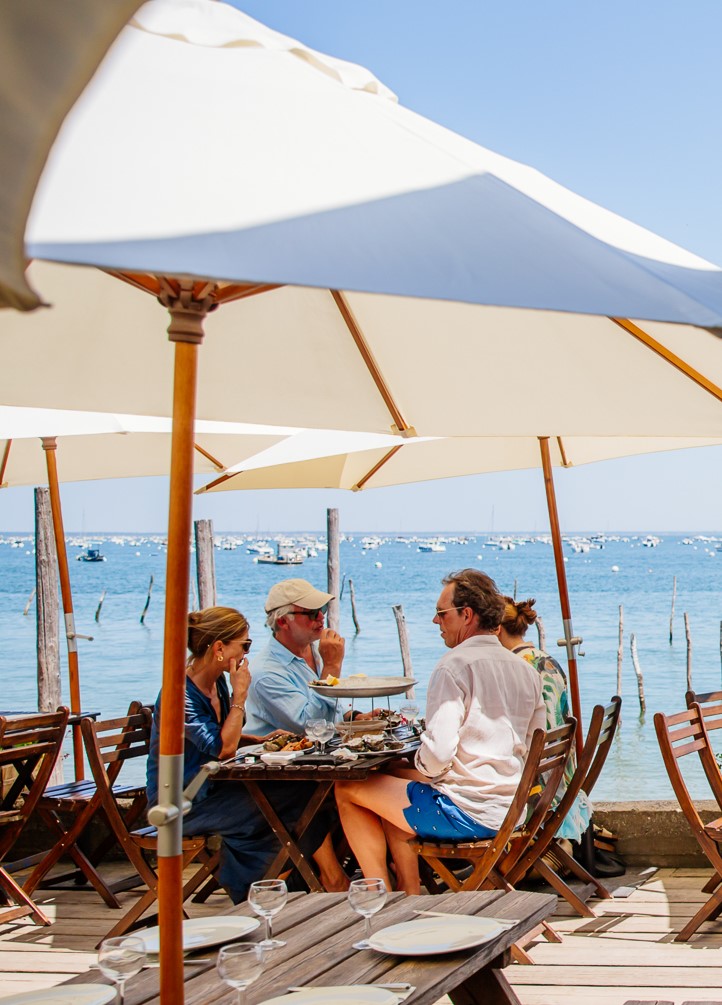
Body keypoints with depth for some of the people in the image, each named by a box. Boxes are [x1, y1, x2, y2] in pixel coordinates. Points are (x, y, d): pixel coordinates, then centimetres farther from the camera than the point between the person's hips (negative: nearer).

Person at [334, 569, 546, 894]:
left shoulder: (454, 666, -16)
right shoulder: (525, 670, 8)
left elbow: (437, 755, -24)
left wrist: (422, 762, 0)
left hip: (466, 812, -9)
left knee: (348, 789, 7)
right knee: (396, 776, 28)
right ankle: (408, 894, 29)